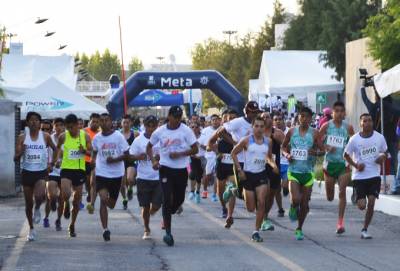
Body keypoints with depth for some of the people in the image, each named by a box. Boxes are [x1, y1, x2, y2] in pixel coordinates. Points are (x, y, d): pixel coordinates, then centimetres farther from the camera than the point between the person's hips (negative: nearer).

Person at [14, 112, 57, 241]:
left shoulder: (45, 136, -2)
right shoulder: (22, 138, -2)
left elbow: (55, 149, 15)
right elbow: (16, 159, -2)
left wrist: (52, 163, 5)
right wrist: (20, 152, -23)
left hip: (41, 172, -1)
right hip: (27, 172, 1)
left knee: (39, 196, -29)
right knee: (29, 203, 8)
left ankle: (37, 209, 6)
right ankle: (31, 229, 26)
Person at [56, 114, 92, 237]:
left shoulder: (85, 136, -2)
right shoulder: (63, 136, -3)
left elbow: (92, 152, 3)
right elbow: (58, 147, 14)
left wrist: (85, 151, -18)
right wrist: (57, 158, -3)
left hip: (80, 169, 2)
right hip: (66, 169, -2)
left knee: (77, 200, 8)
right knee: (65, 194, -25)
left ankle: (72, 225, 25)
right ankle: (66, 205, 13)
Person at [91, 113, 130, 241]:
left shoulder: (118, 136, -8)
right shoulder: (97, 138, 1)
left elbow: (126, 154, -7)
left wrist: (115, 159, -21)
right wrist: (93, 160, 1)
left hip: (116, 174, 0)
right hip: (101, 174, 0)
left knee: (111, 204, 12)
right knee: (103, 199, -17)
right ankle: (105, 229, -15)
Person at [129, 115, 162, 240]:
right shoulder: (138, 140, 1)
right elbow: (130, 156, 3)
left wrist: (160, 157, -15)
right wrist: (139, 157, -17)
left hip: (158, 177, 0)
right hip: (143, 177, 0)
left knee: (156, 204, -5)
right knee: (145, 205, 4)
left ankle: (151, 213, 31)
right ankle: (146, 230, 19)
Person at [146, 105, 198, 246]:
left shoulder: (186, 131, -5)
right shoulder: (160, 132, -1)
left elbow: (195, 149, -6)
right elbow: (149, 147, 13)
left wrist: (179, 154, -19)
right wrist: (153, 160, -4)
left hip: (181, 169, 1)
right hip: (166, 168, -1)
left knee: (179, 199, 11)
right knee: (167, 199, -11)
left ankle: (167, 216, 44)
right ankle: (168, 232, -9)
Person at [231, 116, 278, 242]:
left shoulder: (268, 142, 3)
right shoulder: (246, 140, -7)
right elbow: (233, 153, 0)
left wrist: (273, 165, -3)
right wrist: (239, 170, -7)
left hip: (262, 175, 2)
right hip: (248, 175, -2)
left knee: (261, 203, -12)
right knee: (251, 208, 3)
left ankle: (256, 231, -3)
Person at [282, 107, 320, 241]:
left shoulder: (314, 133, -1)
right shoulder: (292, 132, 2)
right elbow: (284, 146, 15)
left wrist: (315, 152, -19)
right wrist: (286, 154, -6)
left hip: (308, 171, 1)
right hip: (293, 170, -1)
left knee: (305, 203, 5)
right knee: (295, 199, -19)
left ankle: (299, 228, 23)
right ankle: (293, 208, 18)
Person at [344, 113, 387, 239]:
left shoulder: (379, 137, -2)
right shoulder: (354, 139, -8)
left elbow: (385, 152, 13)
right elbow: (346, 155, 4)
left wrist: (382, 157, -10)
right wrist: (355, 165, -11)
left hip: (374, 175, 1)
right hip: (359, 176, -1)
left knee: (371, 203, -9)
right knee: (362, 206, -5)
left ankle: (365, 230, 6)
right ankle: (357, 199, 35)